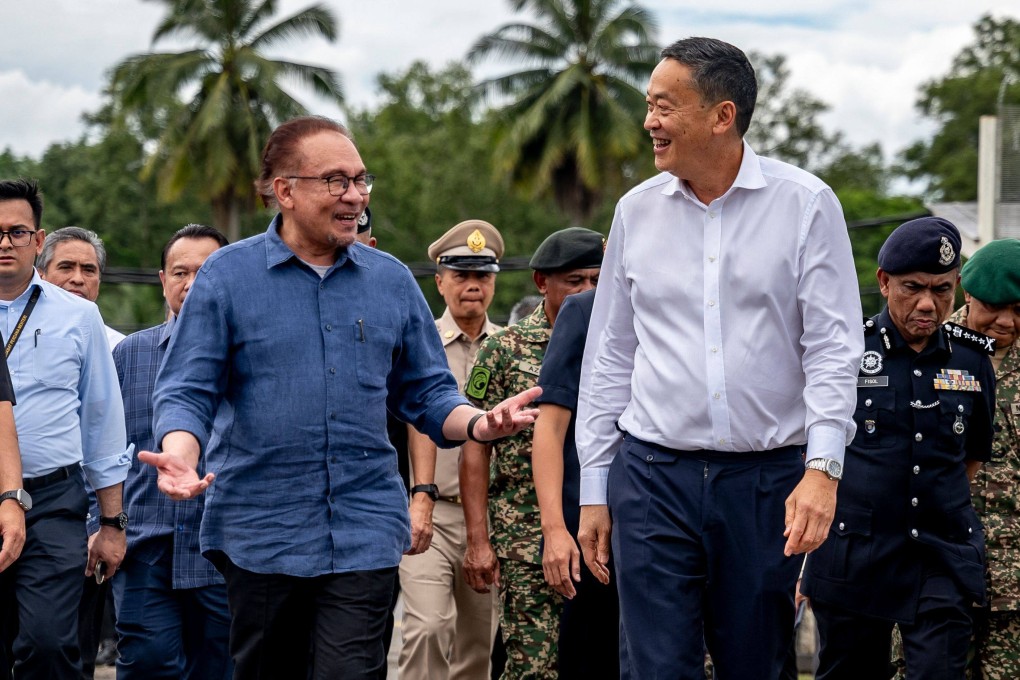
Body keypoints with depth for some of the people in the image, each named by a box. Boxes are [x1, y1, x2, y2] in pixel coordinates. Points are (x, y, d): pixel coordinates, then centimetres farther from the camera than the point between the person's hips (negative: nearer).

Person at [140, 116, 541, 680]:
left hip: (364, 533, 1)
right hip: (258, 532, -1)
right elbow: (187, 391, -3)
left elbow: (426, 395, 12)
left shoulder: (391, 280, 9)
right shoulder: (227, 274, 0)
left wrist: (478, 423, -9)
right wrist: (181, 459, -24)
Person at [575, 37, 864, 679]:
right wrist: (595, 491, 10)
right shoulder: (637, 210, 8)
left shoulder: (805, 204, -2)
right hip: (652, 475, 2)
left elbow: (833, 349, -5)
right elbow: (609, 357, 13)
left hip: (769, 480, -2)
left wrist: (823, 470, -17)